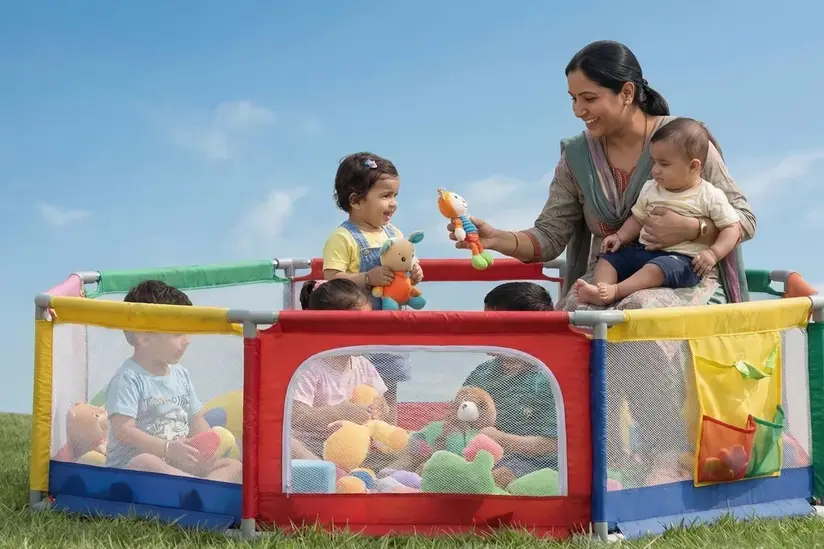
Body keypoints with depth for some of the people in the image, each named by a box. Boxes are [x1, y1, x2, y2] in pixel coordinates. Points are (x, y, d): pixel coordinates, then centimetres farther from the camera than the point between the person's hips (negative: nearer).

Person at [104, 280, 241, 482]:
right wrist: (168, 449, -25)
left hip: (178, 464, 8)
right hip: (130, 464, -8)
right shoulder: (128, 379, -10)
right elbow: (123, 430, -20)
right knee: (145, 463, -41)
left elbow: (196, 421, 19)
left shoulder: (181, 375, 14)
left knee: (234, 466, -5)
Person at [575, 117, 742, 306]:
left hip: (684, 259, -6)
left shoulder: (710, 196, -5)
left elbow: (732, 227, -5)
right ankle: (600, 291, -34)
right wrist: (620, 236, 3)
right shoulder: (650, 190, 12)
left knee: (657, 267, -35)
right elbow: (638, 219, 21)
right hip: (644, 250, 7)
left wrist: (713, 253, -18)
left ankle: (616, 291, -47)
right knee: (609, 257, -10)